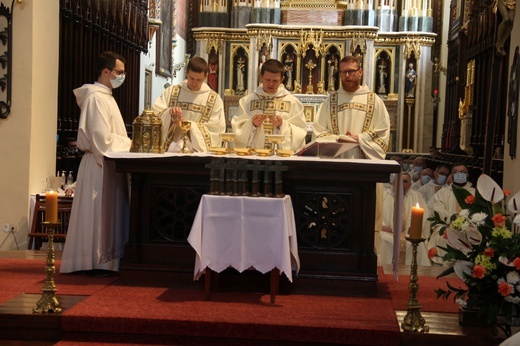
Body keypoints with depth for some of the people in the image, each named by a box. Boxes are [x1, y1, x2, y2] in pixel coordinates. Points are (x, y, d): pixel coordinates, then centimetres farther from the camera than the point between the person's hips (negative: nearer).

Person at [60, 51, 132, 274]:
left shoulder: (105, 96, 17)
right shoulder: (96, 98, -15)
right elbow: (103, 139, -21)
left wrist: (128, 144, 8)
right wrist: (130, 145, -12)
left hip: (108, 164, 10)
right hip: (99, 165, -10)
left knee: (108, 214, 11)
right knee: (99, 214, -5)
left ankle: (103, 259, 15)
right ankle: (95, 262, 0)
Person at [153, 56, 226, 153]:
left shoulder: (214, 99, 9)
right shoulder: (170, 92, 13)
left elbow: (217, 129, 2)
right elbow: (154, 114, 6)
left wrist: (191, 125, -8)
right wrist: (169, 112, -13)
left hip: (198, 152, -2)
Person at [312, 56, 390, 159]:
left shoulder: (374, 100, 9)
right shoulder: (330, 100, 12)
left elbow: (383, 132, 4)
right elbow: (318, 131, 8)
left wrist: (359, 138, -8)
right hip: (335, 158, 0)